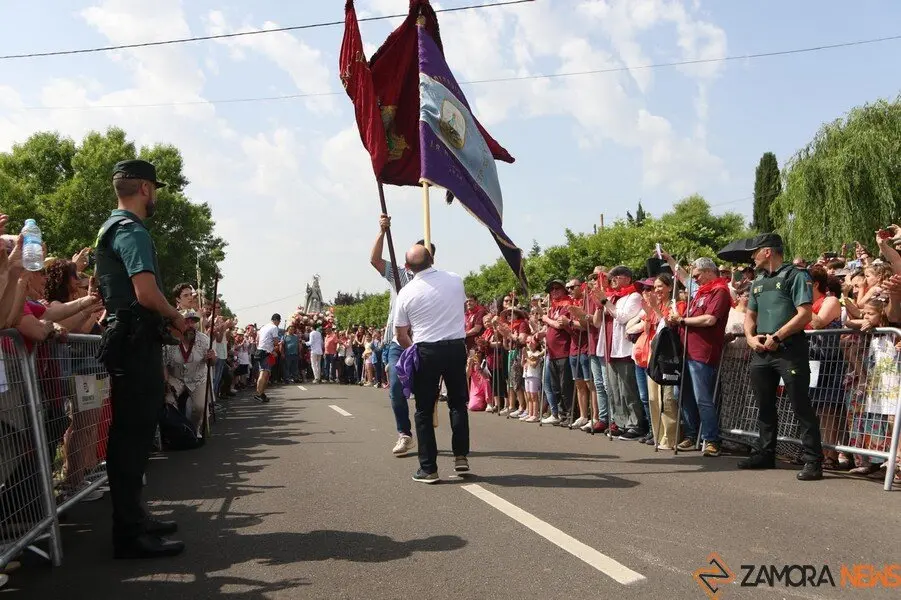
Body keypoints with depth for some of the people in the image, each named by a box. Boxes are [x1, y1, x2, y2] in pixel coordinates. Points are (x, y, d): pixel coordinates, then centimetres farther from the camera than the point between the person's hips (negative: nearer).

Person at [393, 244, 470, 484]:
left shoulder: (406, 293, -5)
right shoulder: (455, 280, 0)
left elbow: (401, 335, 2)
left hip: (426, 351, -2)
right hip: (456, 347, 2)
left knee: (424, 410, 7)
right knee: (458, 403, 18)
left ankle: (428, 468, 8)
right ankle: (461, 456, 15)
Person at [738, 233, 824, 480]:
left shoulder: (795, 275, -5)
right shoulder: (757, 282, 18)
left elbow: (805, 314, -13)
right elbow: (750, 315, 21)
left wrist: (776, 337, -16)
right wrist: (751, 338, 1)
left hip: (789, 350, -8)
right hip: (761, 351, 8)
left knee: (801, 406, -7)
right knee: (765, 405, 13)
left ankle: (813, 460, -3)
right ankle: (766, 454, 24)